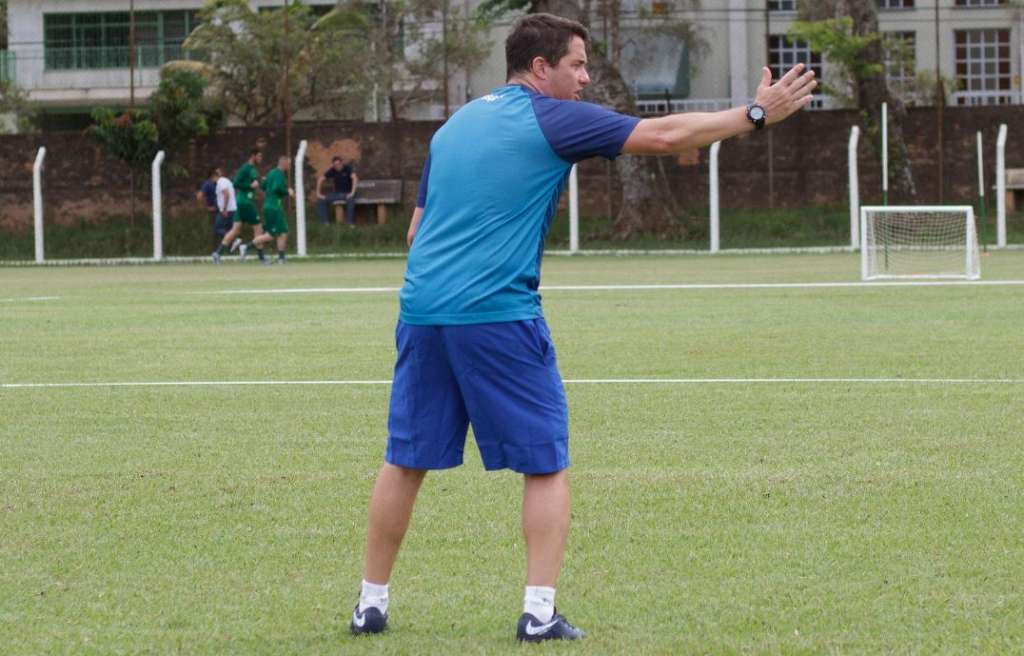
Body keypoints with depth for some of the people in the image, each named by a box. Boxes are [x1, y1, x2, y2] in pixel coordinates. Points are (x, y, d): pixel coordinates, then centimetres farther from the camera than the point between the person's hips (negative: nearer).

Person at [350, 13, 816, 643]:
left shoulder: (455, 124, 18)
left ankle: (372, 603, 17)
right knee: (546, 466, 4)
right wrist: (757, 113, 2)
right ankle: (540, 611, -3)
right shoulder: (553, 118, -2)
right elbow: (663, 135, -4)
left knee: (406, 462, 14)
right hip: (500, 314, -6)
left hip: (422, 308, 6)